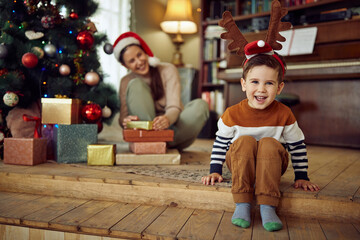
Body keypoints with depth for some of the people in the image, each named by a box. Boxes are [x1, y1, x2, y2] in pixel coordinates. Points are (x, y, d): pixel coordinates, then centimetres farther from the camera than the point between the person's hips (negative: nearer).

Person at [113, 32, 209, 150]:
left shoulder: (168, 70, -5)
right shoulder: (126, 82, 2)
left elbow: (174, 107, -17)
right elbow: (123, 116, -7)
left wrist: (167, 119, -41)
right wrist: (125, 120, -33)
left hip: (173, 128, 0)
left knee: (200, 105, -27)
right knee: (135, 84, -18)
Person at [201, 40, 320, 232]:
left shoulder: (284, 114, -9)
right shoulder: (232, 114, -11)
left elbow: (297, 145, 1)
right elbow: (220, 142, 1)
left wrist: (302, 177, 1)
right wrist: (215, 171, -3)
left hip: (271, 164, 0)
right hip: (240, 164, 0)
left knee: (269, 143, -31)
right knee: (245, 141, -31)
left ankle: (268, 206, -34)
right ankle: (242, 204, -30)